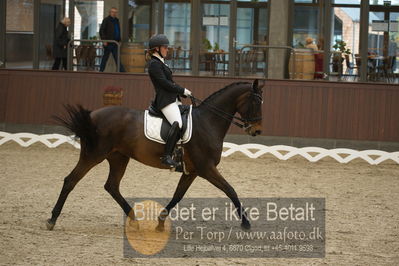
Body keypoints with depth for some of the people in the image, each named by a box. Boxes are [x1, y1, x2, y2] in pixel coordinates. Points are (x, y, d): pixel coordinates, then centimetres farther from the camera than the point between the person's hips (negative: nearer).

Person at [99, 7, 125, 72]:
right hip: (108, 43, -7)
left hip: (115, 43, 7)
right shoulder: (106, 20, -5)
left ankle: (122, 71, -2)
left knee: (117, 58, 3)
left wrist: (119, 40, 16)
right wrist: (104, 40, -17)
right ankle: (101, 71, 5)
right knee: (105, 57, -1)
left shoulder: (116, 20, 17)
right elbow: (101, 31, -10)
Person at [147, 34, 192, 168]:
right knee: (177, 123, -28)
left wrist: (183, 92, 12)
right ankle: (166, 156, -31)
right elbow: (164, 83, -16)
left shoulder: (160, 62, 21)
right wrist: (182, 90, -9)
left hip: (174, 99, 11)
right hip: (165, 100, -11)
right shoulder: (154, 64, -10)